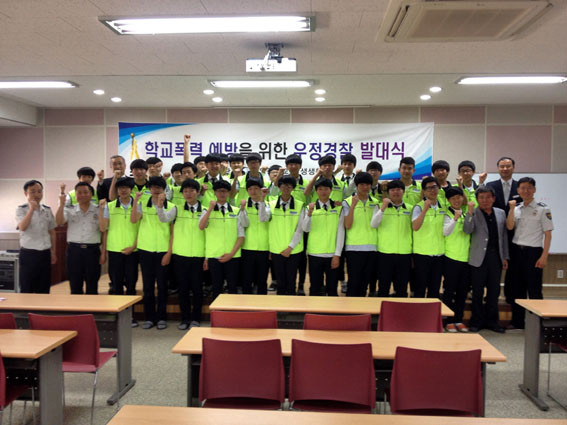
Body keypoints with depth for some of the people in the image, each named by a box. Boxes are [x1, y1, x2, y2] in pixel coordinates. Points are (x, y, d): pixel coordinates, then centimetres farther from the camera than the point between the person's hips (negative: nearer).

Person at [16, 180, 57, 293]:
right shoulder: (21, 210, -4)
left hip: (45, 253, 4)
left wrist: (53, 252, 13)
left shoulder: (47, 210, 7)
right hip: (28, 254, -4)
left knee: (44, 289, 9)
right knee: (26, 289, 2)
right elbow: (22, 227, -21)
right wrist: (32, 209, -24)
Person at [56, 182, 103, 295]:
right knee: (75, 285, 7)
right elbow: (59, 222, -11)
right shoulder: (69, 210, 6)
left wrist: (103, 253, -1)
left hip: (92, 250, -1)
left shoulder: (98, 210, 3)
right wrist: (62, 204, -19)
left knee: (92, 286, 6)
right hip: (74, 250, 1)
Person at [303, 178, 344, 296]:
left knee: (332, 288, 7)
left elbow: (341, 232, 0)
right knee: (315, 288, 7)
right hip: (315, 254, 0)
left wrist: (337, 254, -5)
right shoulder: (311, 208, 4)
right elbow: (306, 229, -7)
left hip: (332, 255, 0)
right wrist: (309, 213, -23)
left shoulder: (338, 208, 4)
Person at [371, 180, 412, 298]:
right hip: (385, 253, -2)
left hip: (405, 254, 2)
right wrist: (383, 207, -19)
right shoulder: (380, 207, 3)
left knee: (402, 289, 9)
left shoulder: (410, 208, 9)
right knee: (383, 288, 5)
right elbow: (373, 225, -11)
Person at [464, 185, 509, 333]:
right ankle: (477, 321, 15)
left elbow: (504, 236, 13)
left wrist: (505, 257, 12)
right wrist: (470, 212, -28)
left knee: (494, 290, 9)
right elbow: (467, 230, -18)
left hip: (496, 257, 4)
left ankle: (492, 321, 21)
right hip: (479, 257, -4)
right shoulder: (474, 214, -2)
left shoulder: (500, 213, 10)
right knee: (477, 291, 4)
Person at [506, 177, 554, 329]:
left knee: (534, 289, -3)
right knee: (518, 287, 9)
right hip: (516, 251, 4)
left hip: (533, 251, -4)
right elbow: (509, 227, -2)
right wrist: (512, 208, -9)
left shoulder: (542, 209, -2)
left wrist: (544, 256, -10)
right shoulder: (517, 209, 11)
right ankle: (517, 322, 18)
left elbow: (548, 234, -4)